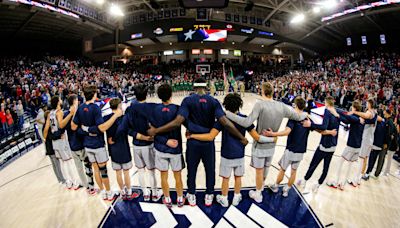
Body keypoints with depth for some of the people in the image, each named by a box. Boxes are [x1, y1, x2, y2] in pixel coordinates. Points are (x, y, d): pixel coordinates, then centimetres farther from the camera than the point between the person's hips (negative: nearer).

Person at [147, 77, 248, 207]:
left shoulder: (188, 100, -9)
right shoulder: (213, 101, -7)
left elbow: (178, 122, -20)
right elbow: (225, 122, -16)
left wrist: (156, 131, -13)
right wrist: (242, 138, -8)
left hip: (193, 142, 0)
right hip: (208, 142, 1)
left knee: (192, 170, 18)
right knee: (210, 170, 19)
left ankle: (191, 196, 36)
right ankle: (209, 196, 35)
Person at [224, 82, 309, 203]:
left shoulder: (260, 105, -24)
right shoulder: (282, 106, -8)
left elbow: (247, 123, -32)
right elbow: (298, 117, 3)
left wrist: (227, 113, -29)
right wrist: (305, 114, 27)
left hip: (260, 145, -5)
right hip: (272, 145, 5)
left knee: (259, 170, 12)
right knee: (266, 168, 25)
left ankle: (258, 194, 31)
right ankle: (261, 185, 49)